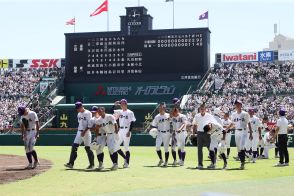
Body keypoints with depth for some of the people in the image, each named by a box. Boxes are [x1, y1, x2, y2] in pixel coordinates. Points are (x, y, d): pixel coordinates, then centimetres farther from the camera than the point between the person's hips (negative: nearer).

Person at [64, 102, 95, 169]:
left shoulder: (88, 113, -10)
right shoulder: (79, 114, 14)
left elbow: (89, 124, -15)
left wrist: (84, 131, -22)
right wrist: (79, 130, 16)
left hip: (86, 132, -7)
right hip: (79, 132, 7)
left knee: (88, 148, -2)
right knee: (74, 146, -2)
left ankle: (92, 165, 9)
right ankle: (71, 163, -3)